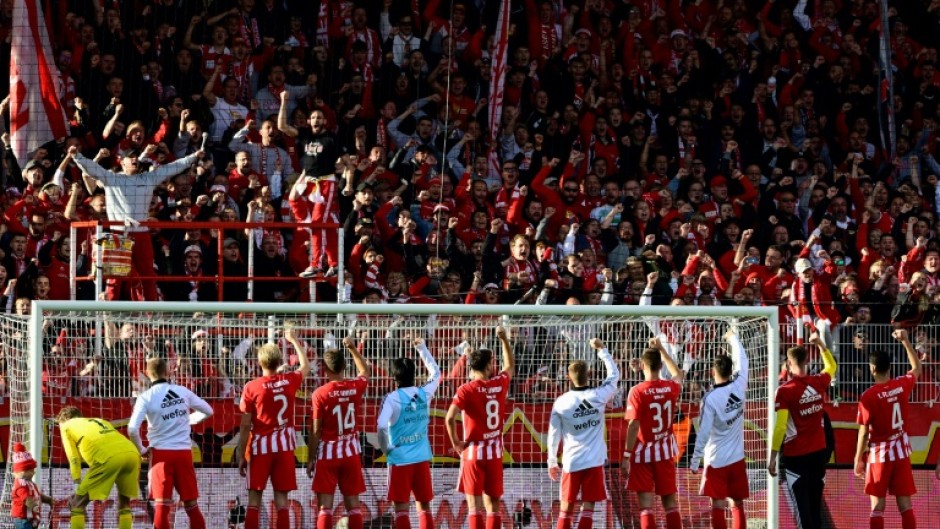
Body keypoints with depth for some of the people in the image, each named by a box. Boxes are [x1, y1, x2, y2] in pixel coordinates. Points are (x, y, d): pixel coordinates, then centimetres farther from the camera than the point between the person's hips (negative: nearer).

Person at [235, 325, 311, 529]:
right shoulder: (290, 381, 0)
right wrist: (294, 340, 35)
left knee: (254, 498, 2)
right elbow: (305, 366, 24)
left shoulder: (252, 387, -9)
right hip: (284, 445, 2)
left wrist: (241, 455, 0)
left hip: (260, 447, -2)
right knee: (281, 497, 4)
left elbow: (246, 425, -7)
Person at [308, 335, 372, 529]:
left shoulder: (320, 394, -12)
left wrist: (311, 459, -1)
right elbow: (366, 372, 24)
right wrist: (353, 349, 26)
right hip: (351, 451, 4)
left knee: (325, 506, -3)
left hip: (327, 453, -3)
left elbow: (316, 431, -9)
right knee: (353, 504, 7)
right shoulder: (355, 387, -2)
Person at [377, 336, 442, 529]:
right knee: (424, 505, 10)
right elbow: (435, 373, 21)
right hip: (422, 458, 4)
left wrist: (385, 449, -5)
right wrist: (422, 349, 29)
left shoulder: (392, 399, -11)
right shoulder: (424, 394, 1)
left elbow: (381, 427, -21)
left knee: (401, 507, 0)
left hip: (400, 458, -4)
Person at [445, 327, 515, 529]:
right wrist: (504, 339, 30)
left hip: (473, 452, -3)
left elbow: (450, 418, -22)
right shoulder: (500, 384, 0)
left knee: (475, 505, -4)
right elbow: (510, 366, 23)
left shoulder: (466, 390, -11)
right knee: (493, 504, 9)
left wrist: (455, 442, -8)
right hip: (495, 452, 3)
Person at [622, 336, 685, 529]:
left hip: (643, 454, -4)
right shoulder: (671, 388, -1)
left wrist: (626, 455, -12)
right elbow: (679, 375, 25)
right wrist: (662, 350, 29)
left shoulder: (638, 391, -14)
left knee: (646, 505, -4)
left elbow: (634, 426, -17)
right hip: (665, 452, 4)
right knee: (671, 503, 11)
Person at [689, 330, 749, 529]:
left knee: (717, 506, -1)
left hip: (716, 460, -5)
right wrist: (733, 339, 32)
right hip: (737, 459, 5)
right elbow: (742, 362, 16)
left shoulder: (710, 398, -16)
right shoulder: (739, 387, -4)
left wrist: (695, 461, -7)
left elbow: (703, 433, -15)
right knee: (737, 505, 10)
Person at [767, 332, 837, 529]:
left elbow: (780, 427, -15)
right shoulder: (818, 383, 0)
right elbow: (831, 366, 25)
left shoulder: (785, 391, -13)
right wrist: (820, 344, 29)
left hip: (796, 456, -5)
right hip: (819, 453, 5)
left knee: (802, 506, -4)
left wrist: (773, 457, -9)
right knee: (815, 504, 13)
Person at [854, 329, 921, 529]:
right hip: (901, 451, 4)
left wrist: (858, 459, -3)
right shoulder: (902, 385, -3)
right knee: (905, 504, 6)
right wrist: (905, 341, 23)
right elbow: (917, 368, 20)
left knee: (877, 506, 0)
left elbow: (864, 431, -12)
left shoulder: (869, 396, -16)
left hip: (880, 453, -4)